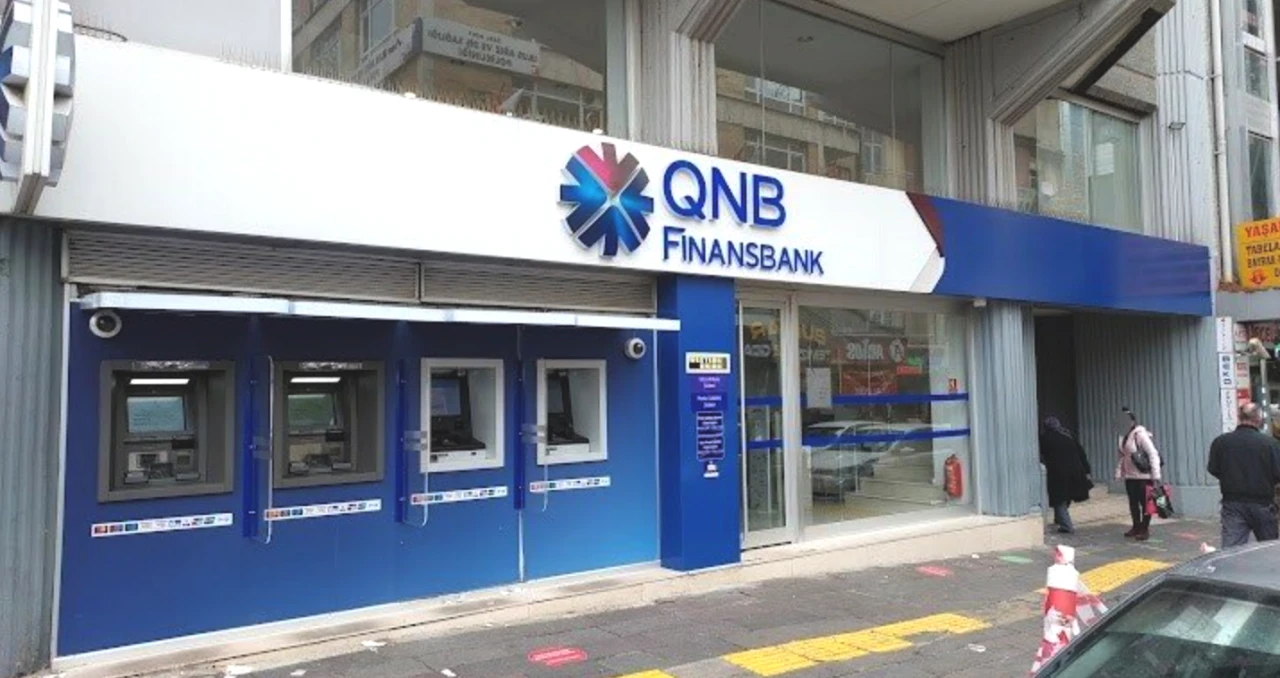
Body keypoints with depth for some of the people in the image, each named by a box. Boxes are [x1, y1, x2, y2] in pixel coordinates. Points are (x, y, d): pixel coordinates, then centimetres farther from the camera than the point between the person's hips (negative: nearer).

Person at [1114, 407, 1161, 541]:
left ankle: (1145, 529, 11)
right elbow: (1122, 456, 14)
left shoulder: (1140, 434, -17)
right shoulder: (1123, 436, 8)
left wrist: (1156, 475, -21)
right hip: (1129, 476, 8)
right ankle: (1136, 527, 26)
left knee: (1144, 502, 2)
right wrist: (1118, 473, 7)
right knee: (1133, 502, 14)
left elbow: (1153, 454, -19)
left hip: (1143, 476, -8)